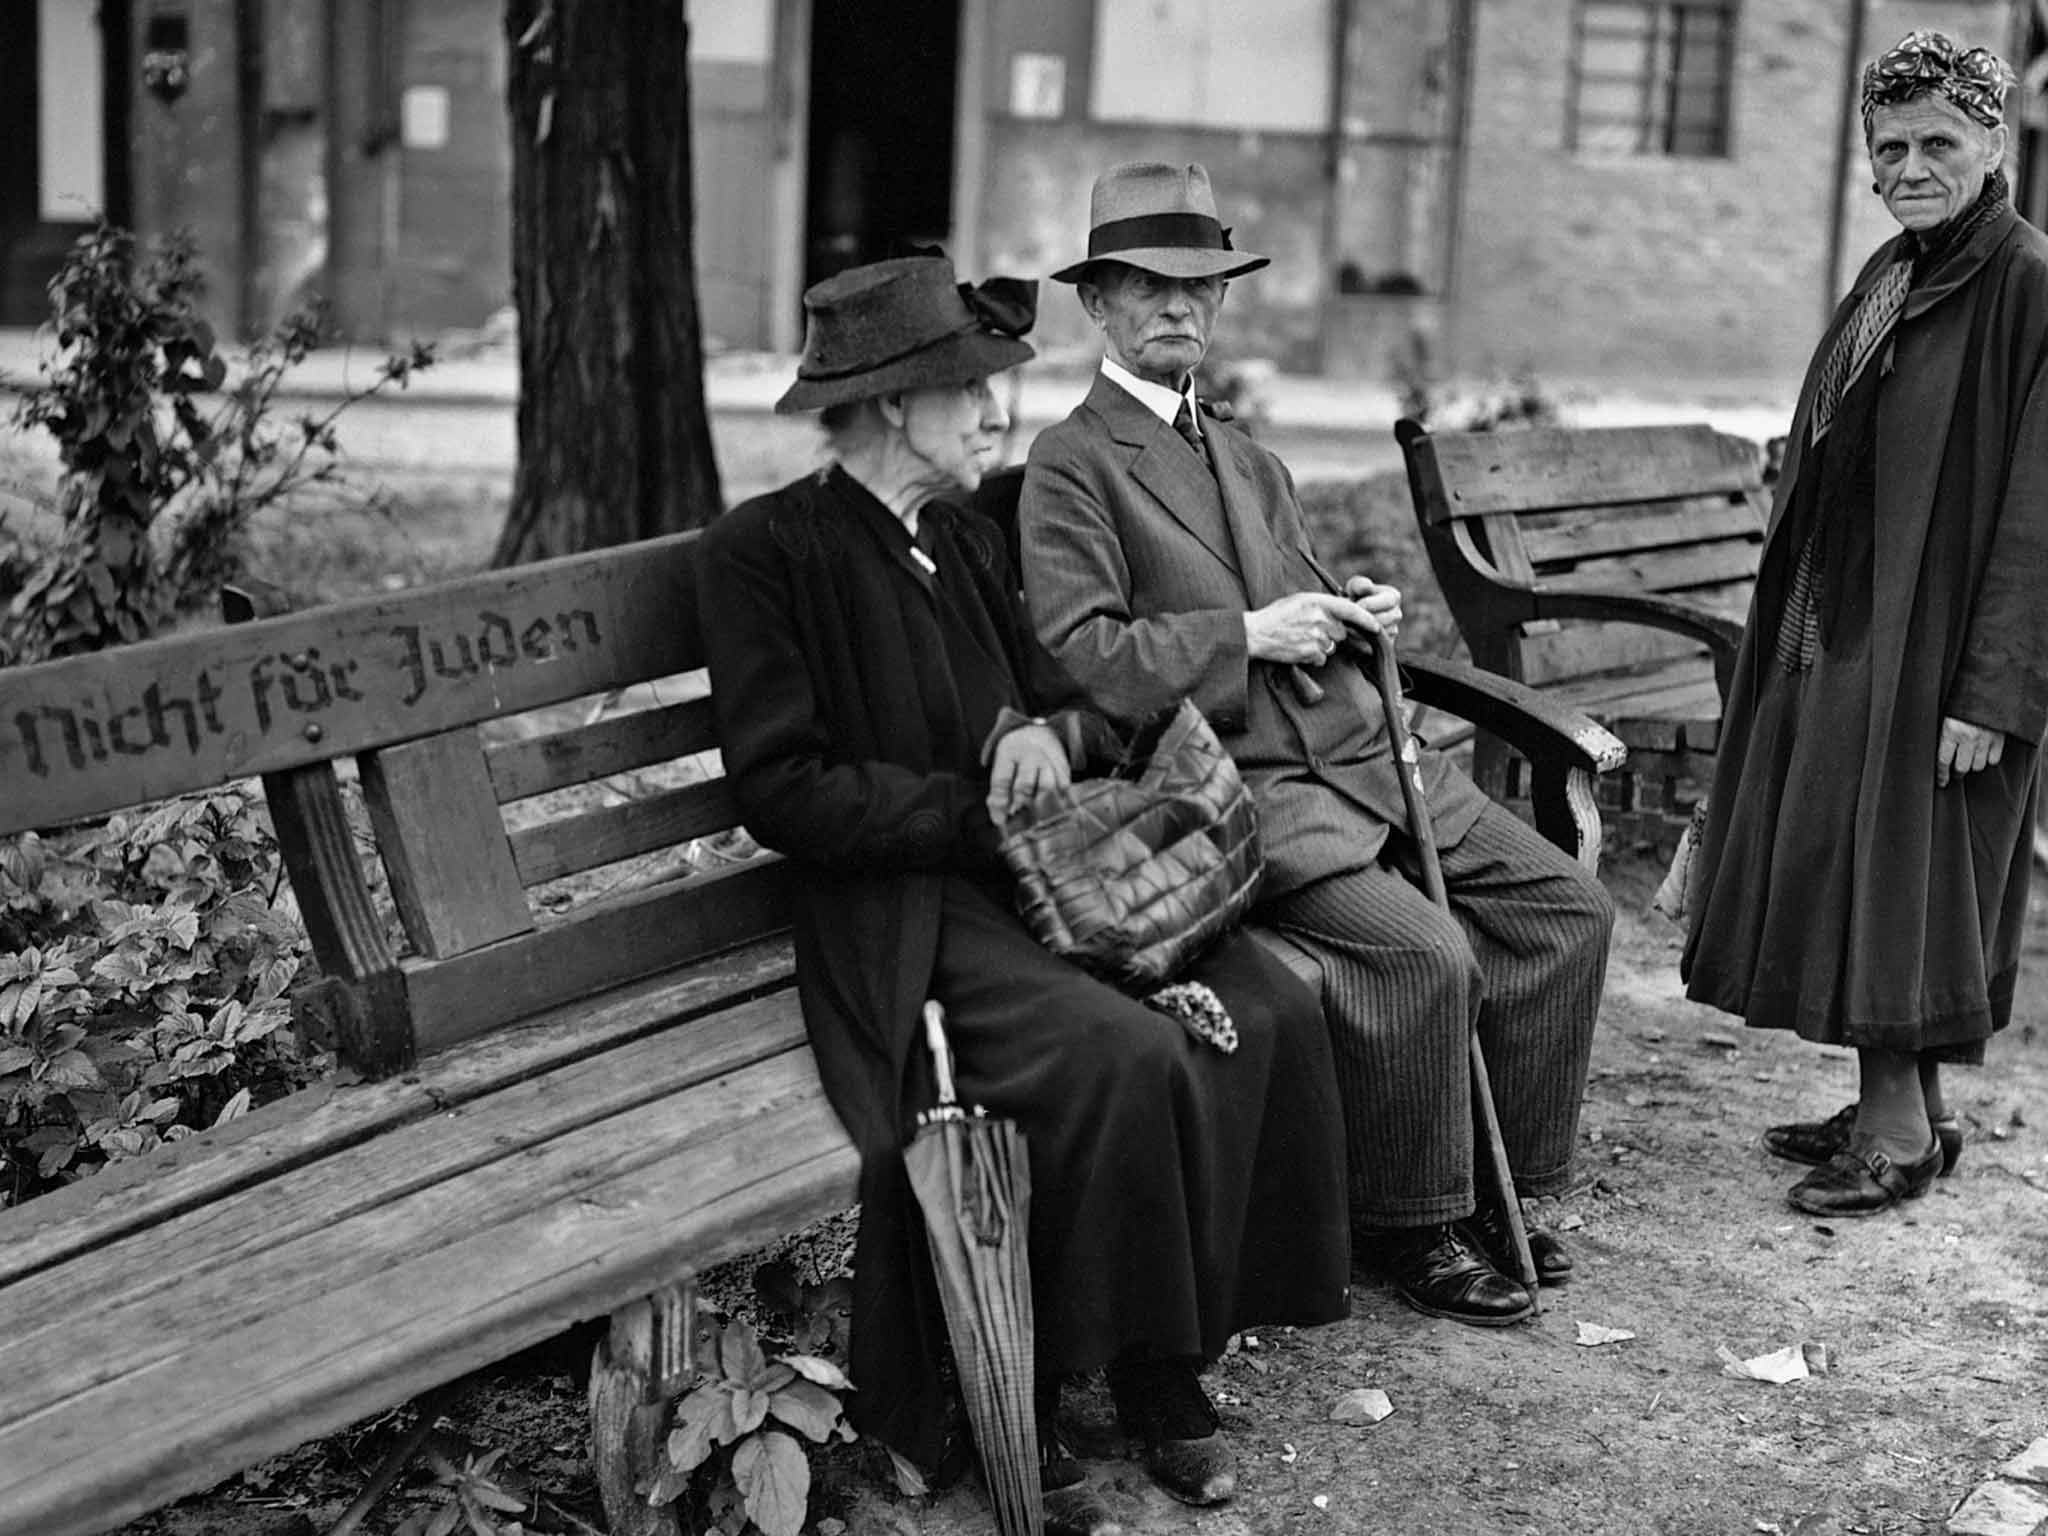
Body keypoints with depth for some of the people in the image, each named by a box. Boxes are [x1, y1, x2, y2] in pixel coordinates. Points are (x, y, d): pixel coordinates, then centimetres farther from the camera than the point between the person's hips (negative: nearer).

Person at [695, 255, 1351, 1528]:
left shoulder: (968, 539, 18)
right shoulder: (766, 550, -6)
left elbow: (1078, 695, 21)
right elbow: (781, 789, -12)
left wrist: (1056, 731, -4)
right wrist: (974, 815, -14)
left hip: (1039, 873, 7)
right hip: (902, 914, -7)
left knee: (1273, 1013, -14)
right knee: (1130, 1057, -30)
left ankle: (1172, 1350, -3)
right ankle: (1033, 1389, -11)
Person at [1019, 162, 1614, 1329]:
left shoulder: (1249, 460, 23)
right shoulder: (1071, 465, -3)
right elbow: (1080, 656, -14)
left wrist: (1357, 612, 7)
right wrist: (1249, 635, -16)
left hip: (1361, 758, 8)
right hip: (1232, 787, -8)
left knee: (1569, 912, -2)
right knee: (1423, 951, -27)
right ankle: (1412, 1229, -4)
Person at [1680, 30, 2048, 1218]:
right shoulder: (1892, 277, 11)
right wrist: (1798, 618, 14)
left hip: (1934, 640, -8)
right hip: (1838, 627, 8)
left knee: (1896, 878, -2)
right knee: (1843, 869, 12)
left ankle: (1904, 1130, 11)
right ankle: (1901, 1107, 24)